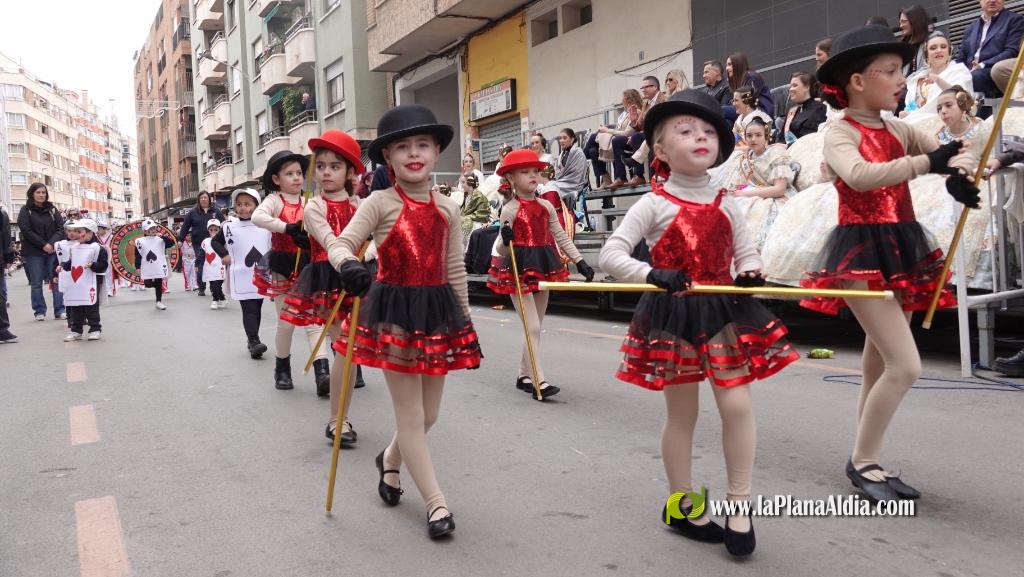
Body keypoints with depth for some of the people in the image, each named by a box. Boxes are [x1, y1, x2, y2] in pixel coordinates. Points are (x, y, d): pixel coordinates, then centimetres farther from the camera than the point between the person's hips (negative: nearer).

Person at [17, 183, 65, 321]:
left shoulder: (52, 209, 11)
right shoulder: (25, 210, 3)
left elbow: (61, 228, 4)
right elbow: (26, 231, -6)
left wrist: (52, 244, -11)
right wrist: (43, 245, -13)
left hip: (53, 251, 2)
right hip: (34, 252, -2)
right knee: (36, 283, 2)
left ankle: (59, 310, 2)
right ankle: (39, 311, 9)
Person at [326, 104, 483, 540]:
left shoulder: (447, 209, 6)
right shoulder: (380, 203, -7)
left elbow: (455, 269, 10)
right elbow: (340, 243, -14)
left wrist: (465, 319, 11)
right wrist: (348, 265, -37)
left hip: (438, 311, 5)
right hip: (394, 310, -4)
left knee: (428, 413, 14)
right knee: (410, 413, 2)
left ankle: (390, 460, 45)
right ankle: (435, 502, 14)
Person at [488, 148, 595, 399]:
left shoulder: (546, 206, 6)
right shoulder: (509, 210, -9)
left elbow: (561, 237, 12)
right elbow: (501, 250, -8)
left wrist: (579, 261, 5)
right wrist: (506, 240, -30)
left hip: (543, 268, 6)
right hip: (519, 270, -6)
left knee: (536, 327, 12)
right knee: (533, 327, -10)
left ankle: (524, 375, 24)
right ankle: (538, 381, -8)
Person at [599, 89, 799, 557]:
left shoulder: (726, 205, 5)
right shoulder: (654, 204, -7)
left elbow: (746, 254, 13)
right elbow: (611, 255, -11)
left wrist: (750, 274, -11)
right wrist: (652, 275, -27)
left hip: (724, 310, 4)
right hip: (673, 315, -3)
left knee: (737, 404, -2)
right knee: (682, 412, 6)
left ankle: (739, 504, 16)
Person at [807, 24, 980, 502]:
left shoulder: (899, 130, 12)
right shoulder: (839, 135, -8)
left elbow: (952, 154, 6)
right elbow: (860, 176, -29)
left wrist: (959, 175, -17)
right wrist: (928, 162, -36)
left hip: (901, 248, 8)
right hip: (861, 253, -8)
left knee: (880, 364, 12)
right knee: (905, 366, -14)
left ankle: (867, 462, 24)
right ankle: (862, 461, 4)